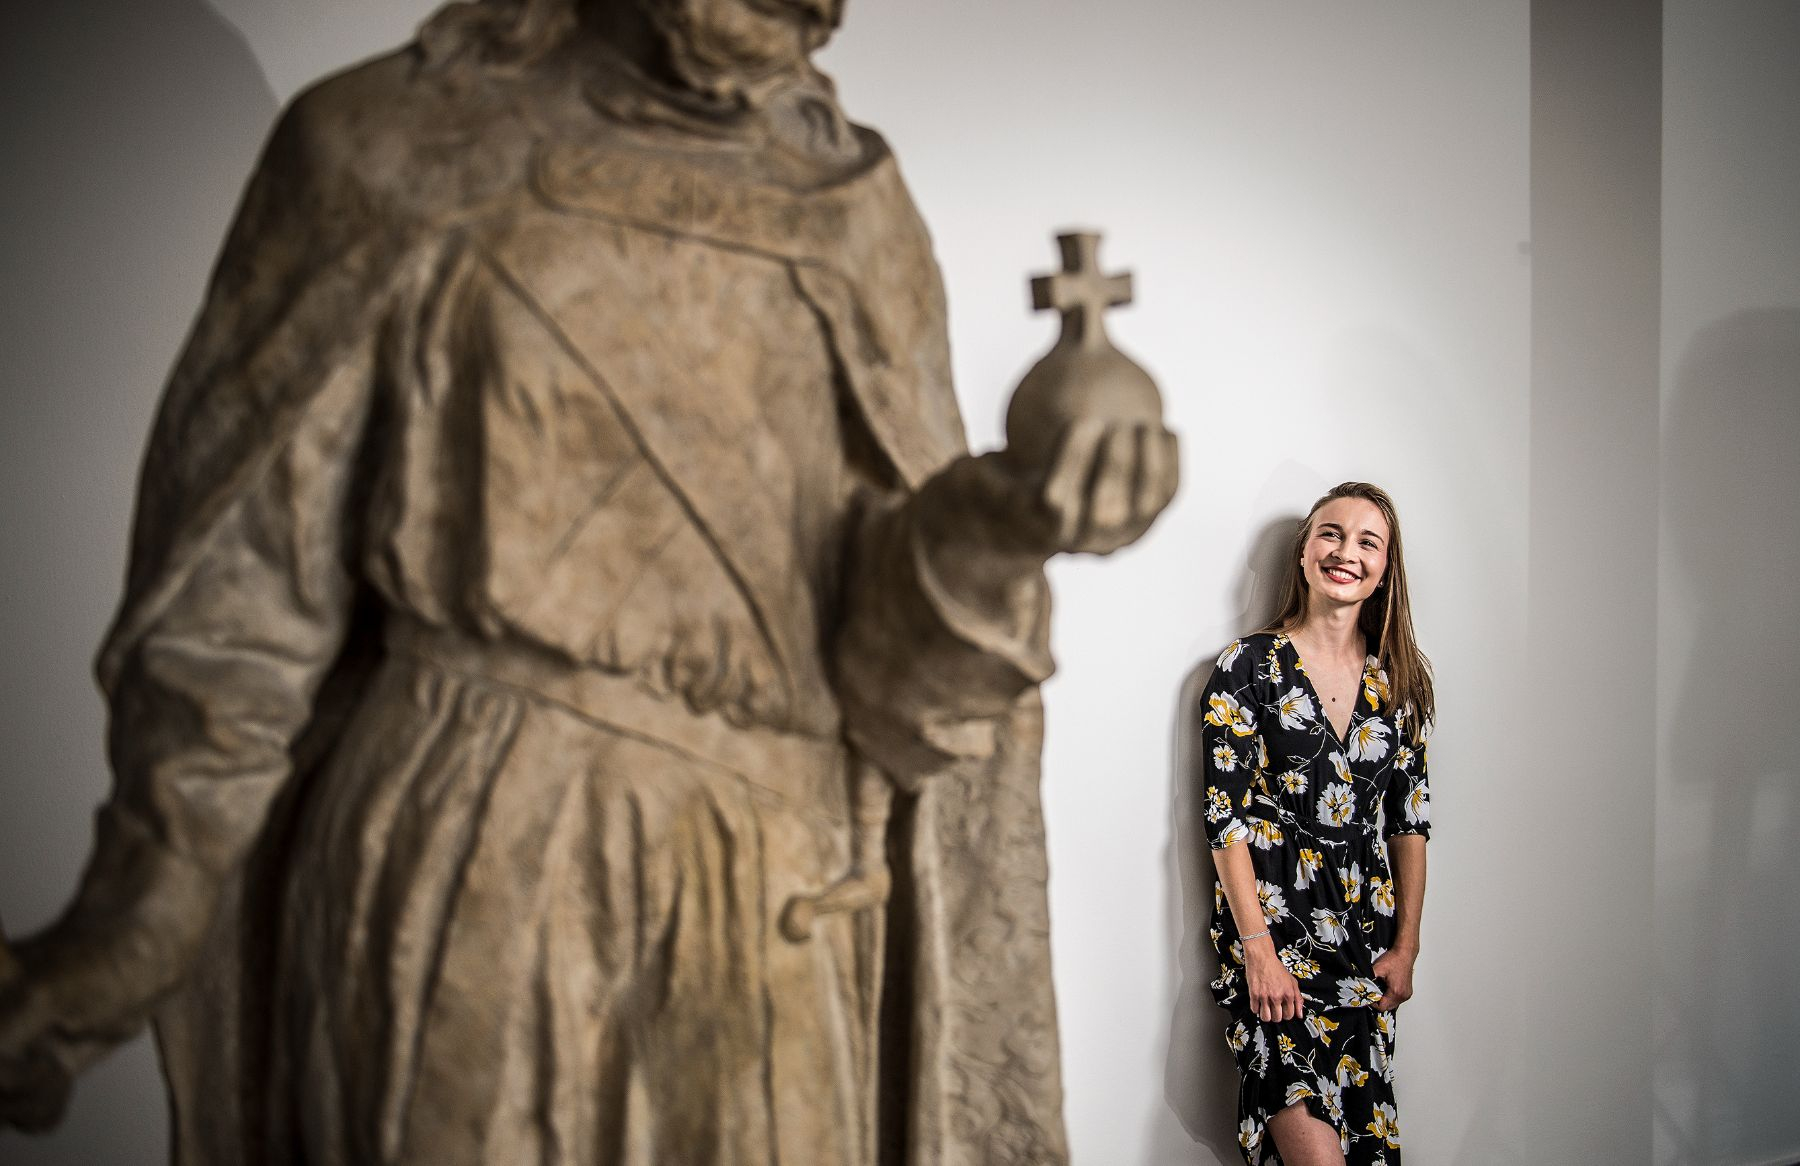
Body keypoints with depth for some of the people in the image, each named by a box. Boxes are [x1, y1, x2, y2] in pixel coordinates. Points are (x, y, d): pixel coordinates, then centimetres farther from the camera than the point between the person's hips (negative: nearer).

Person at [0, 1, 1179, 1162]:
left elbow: (899, 693, -2)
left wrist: (985, 540, -23)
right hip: (479, 920, -3)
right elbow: (231, 623, -1)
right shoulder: (396, 152, -5)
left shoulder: (863, 215, 3)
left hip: (791, 941, 3)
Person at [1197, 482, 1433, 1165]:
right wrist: (1258, 947, -14)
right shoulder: (1250, 666, -4)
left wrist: (1406, 944, 6)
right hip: (1273, 923, -4)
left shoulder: (1402, 680, 9)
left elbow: (1410, 819, 12)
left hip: (1367, 937, 4)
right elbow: (1224, 815, -7)